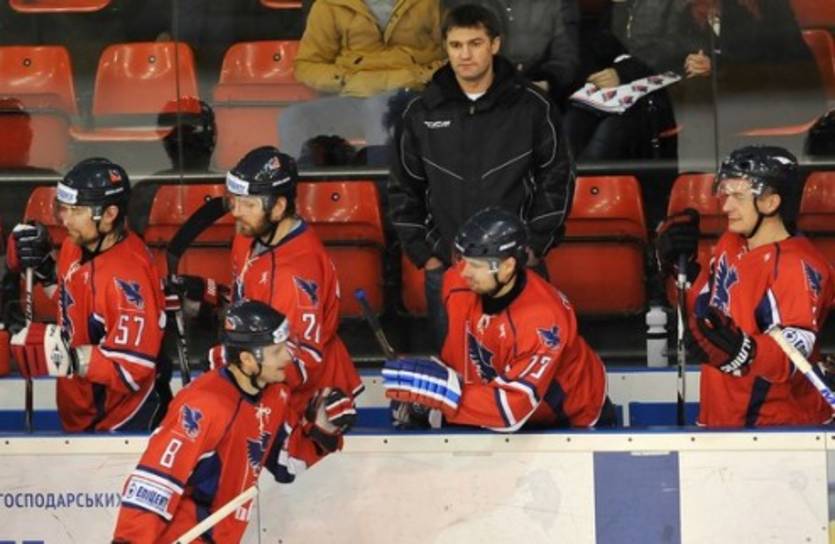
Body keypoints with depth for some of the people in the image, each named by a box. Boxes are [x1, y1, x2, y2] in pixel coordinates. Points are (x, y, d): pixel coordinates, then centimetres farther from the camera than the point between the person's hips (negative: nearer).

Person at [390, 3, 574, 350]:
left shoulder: (531, 107, -1)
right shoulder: (422, 113, 5)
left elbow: (557, 177, 3)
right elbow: (404, 189, 11)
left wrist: (535, 245, -3)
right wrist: (422, 254, 4)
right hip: (445, 269, 2)